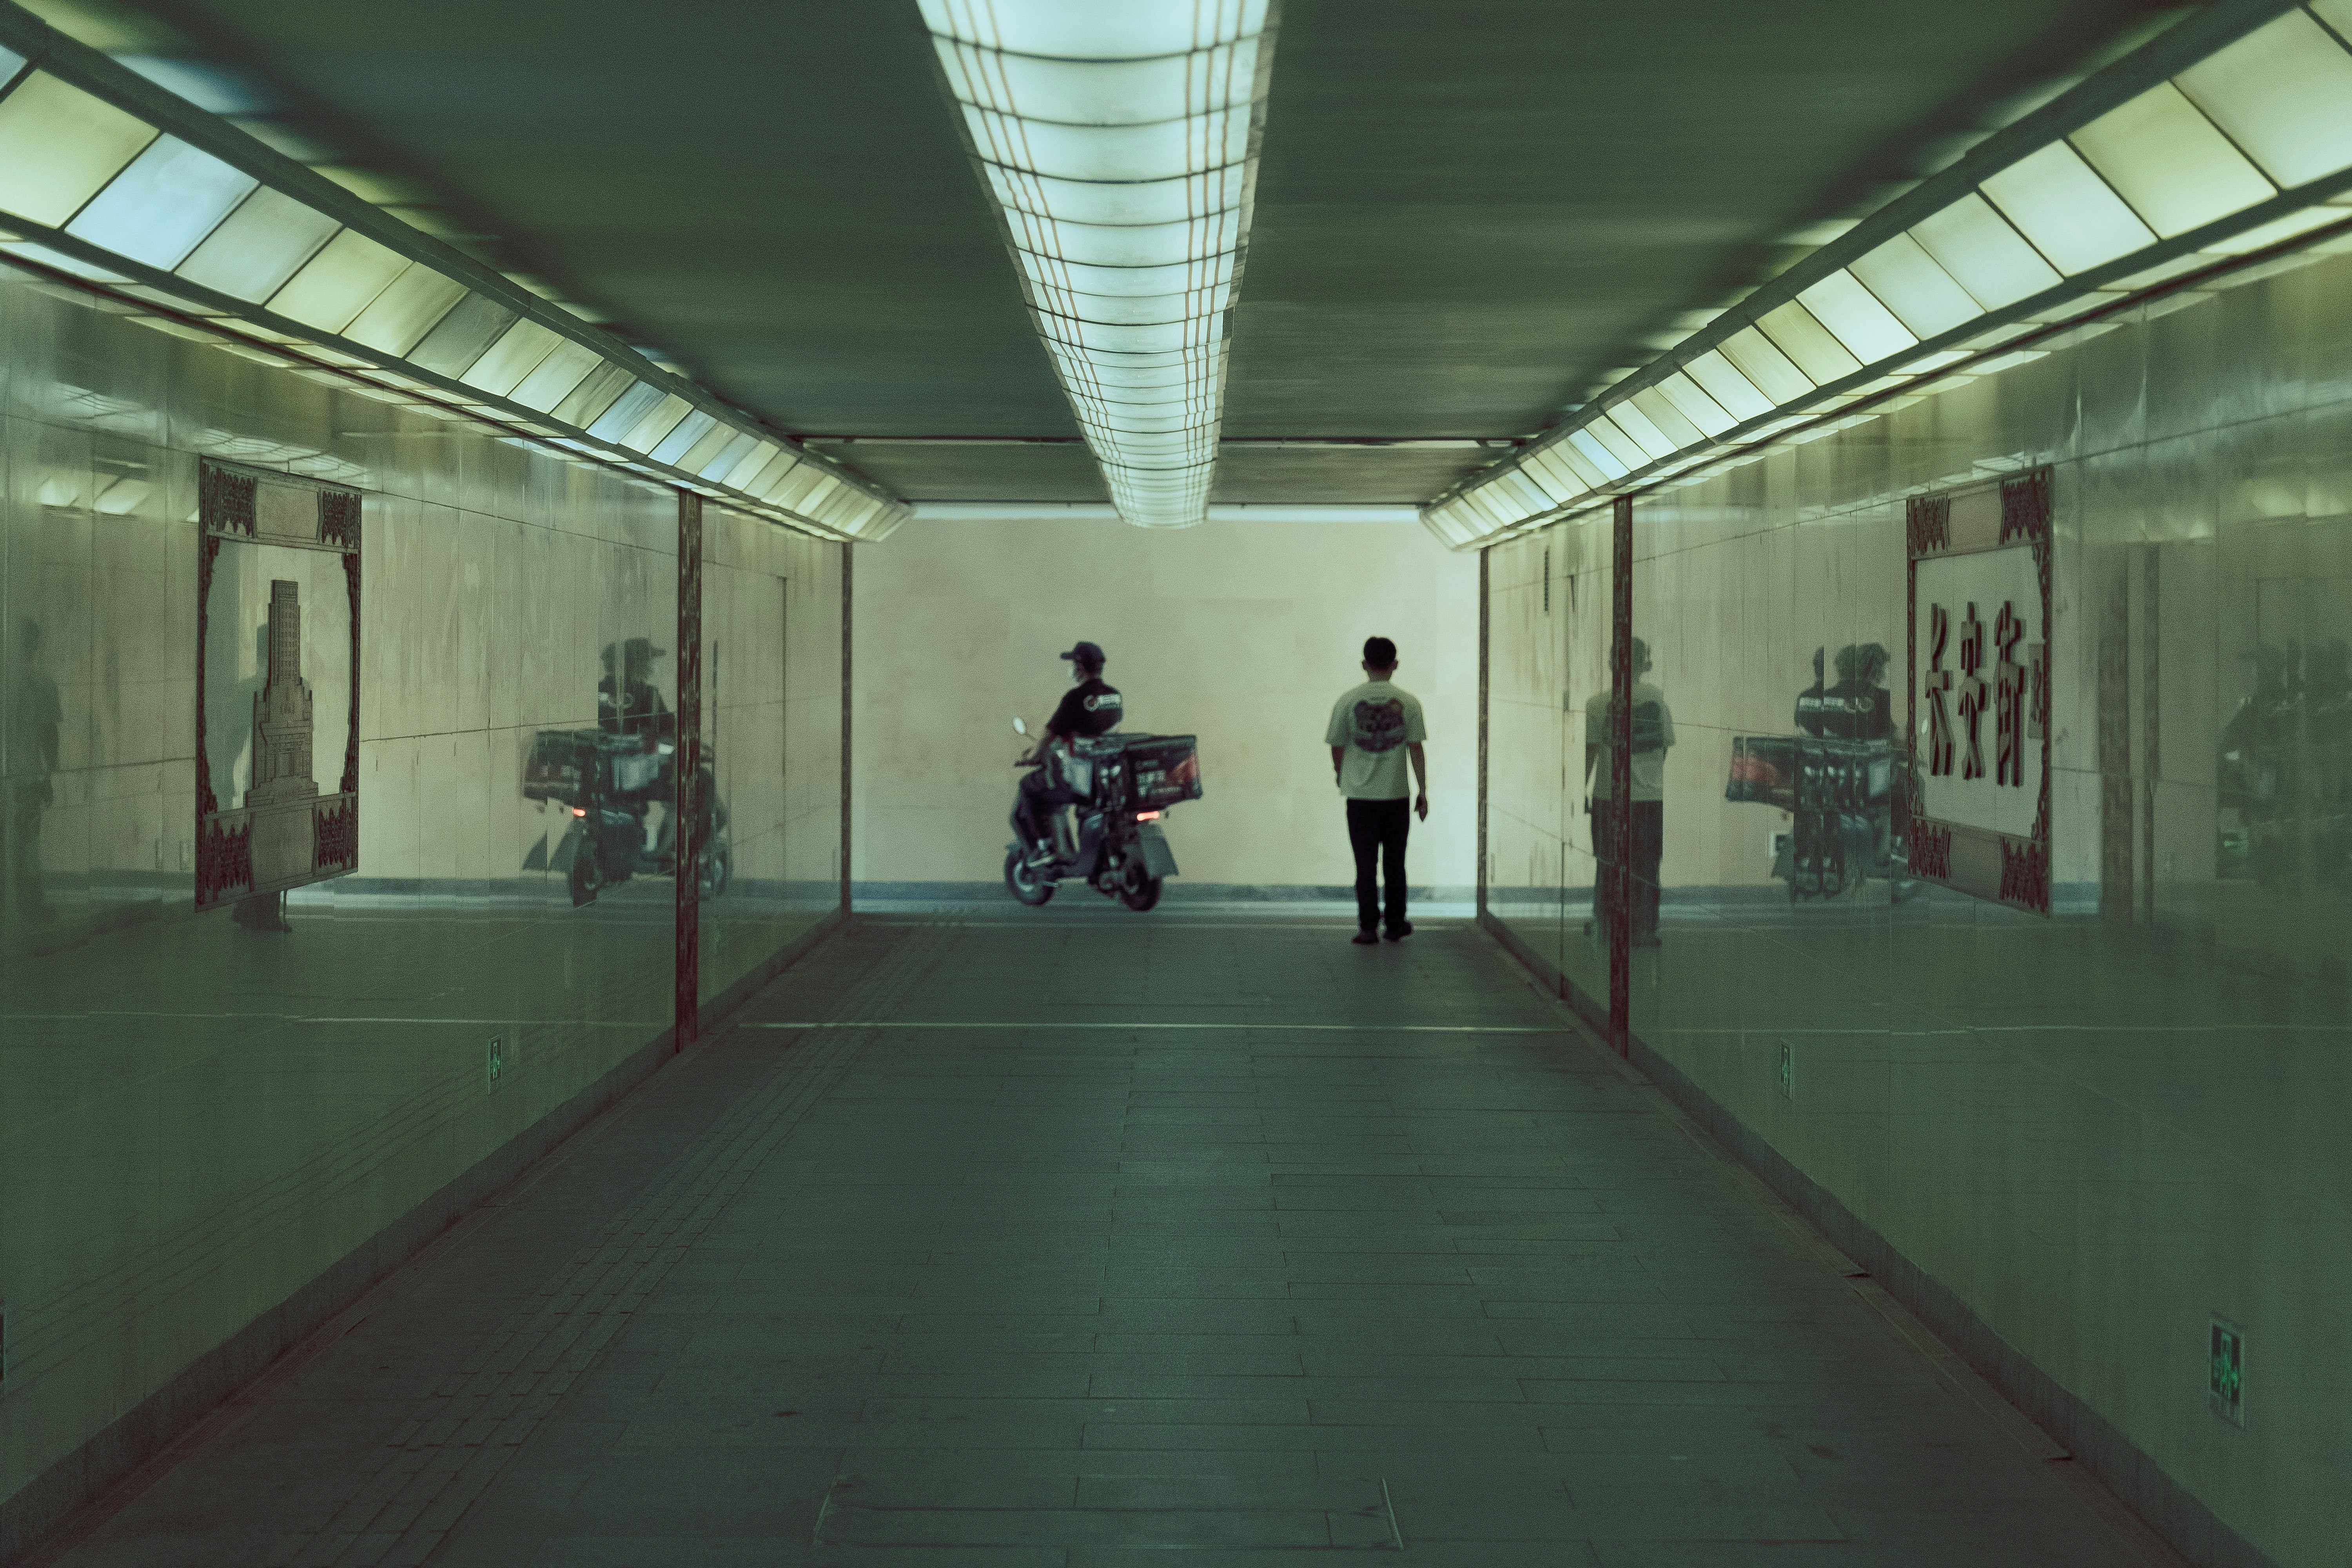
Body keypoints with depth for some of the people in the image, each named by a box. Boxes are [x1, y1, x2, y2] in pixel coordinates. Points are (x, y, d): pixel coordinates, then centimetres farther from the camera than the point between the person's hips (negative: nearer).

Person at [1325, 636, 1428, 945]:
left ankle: (1368, 928, 1)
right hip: (1396, 795, 1)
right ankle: (1396, 925, 20)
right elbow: (1416, 749, -3)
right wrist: (1423, 793, 4)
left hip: (1360, 795, -1)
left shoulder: (1348, 701, -4)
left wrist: (1340, 775, 21)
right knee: (1395, 865, 13)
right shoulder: (1408, 703, -3)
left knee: (1366, 865, 3)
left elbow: (1337, 746, 1)